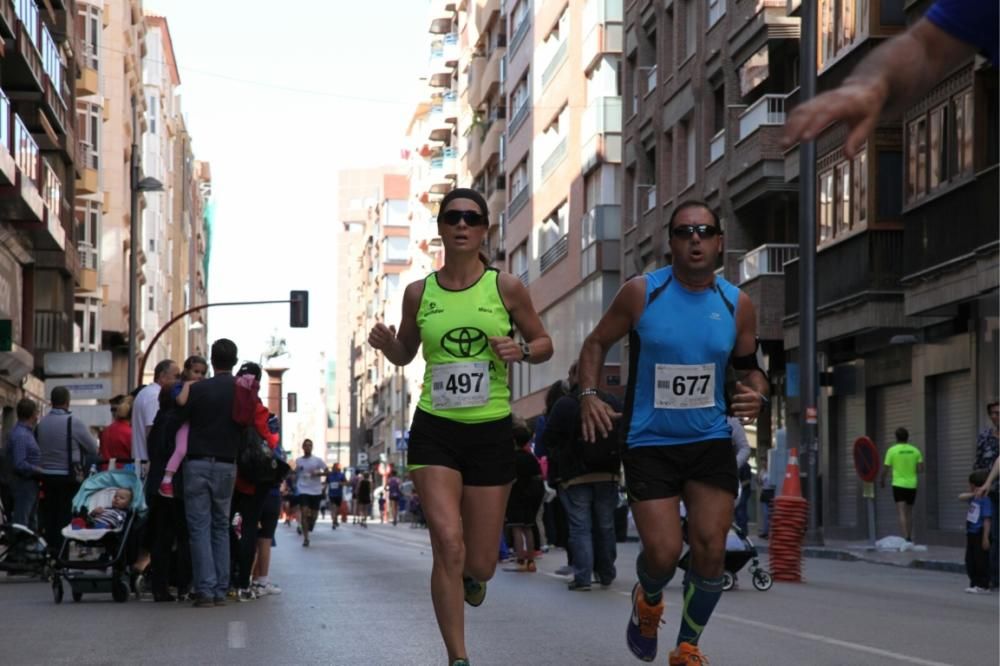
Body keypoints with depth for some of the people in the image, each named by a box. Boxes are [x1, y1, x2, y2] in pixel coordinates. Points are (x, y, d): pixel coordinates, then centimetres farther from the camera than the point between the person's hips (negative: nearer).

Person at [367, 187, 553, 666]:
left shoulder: (506, 288, -2)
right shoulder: (419, 293, 3)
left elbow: (544, 344, 8)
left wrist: (521, 350, -13)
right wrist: (386, 344, -5)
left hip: (491, 432, 0)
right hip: (435, 429, 0)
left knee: (479, 564, 4)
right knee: (448, 544, -17)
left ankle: (471, 575, 44)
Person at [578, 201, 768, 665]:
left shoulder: (737, 304, 0)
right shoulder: (641, 293, -7)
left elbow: (749, 367, 11)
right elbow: (596, 344, 4)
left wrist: (756, 395, -11)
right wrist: (589, 394, -12)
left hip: (711, 442, 2)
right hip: (650, 444, -2)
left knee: (710, 551, -4)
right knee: (663, 553, -10)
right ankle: (648, 601, 28)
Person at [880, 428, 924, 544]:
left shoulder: (892, 450, -5)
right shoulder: (915, 450, 4)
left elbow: (885, 469, -4)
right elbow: (921, 469, 0)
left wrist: (882, 481, 14)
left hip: (899, 485, -4)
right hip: (912, 485, 4)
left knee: (901, 512, -7)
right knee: (909, 512, 16)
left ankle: (906, 538, -20)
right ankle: (910, 538, 18)